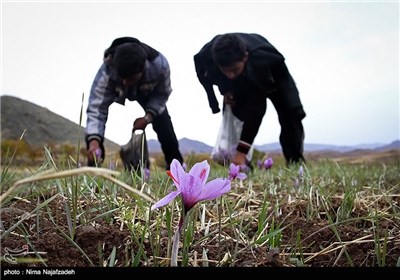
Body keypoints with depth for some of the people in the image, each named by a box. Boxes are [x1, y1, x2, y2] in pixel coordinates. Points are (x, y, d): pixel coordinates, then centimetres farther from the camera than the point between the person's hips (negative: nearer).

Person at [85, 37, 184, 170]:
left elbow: (162, 93, -21)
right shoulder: (106, 72, -44)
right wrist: (94, 141, -58)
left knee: (163, 122, -10)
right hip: (115, 91, 0)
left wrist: (148, 117, -33)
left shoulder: (160, 65, -41)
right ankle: (92, 166, 0)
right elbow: (96, 108, -44)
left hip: (148, 91, 1)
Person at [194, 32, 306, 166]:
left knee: (291, 114, -15)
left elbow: (256, 110, -45)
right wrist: (225, 90, -21)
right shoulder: (207, 55, -37)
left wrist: (241, 151, -48)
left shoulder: (259, 59, -47)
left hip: (272, 75, -3)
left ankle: (296, 164, -2)